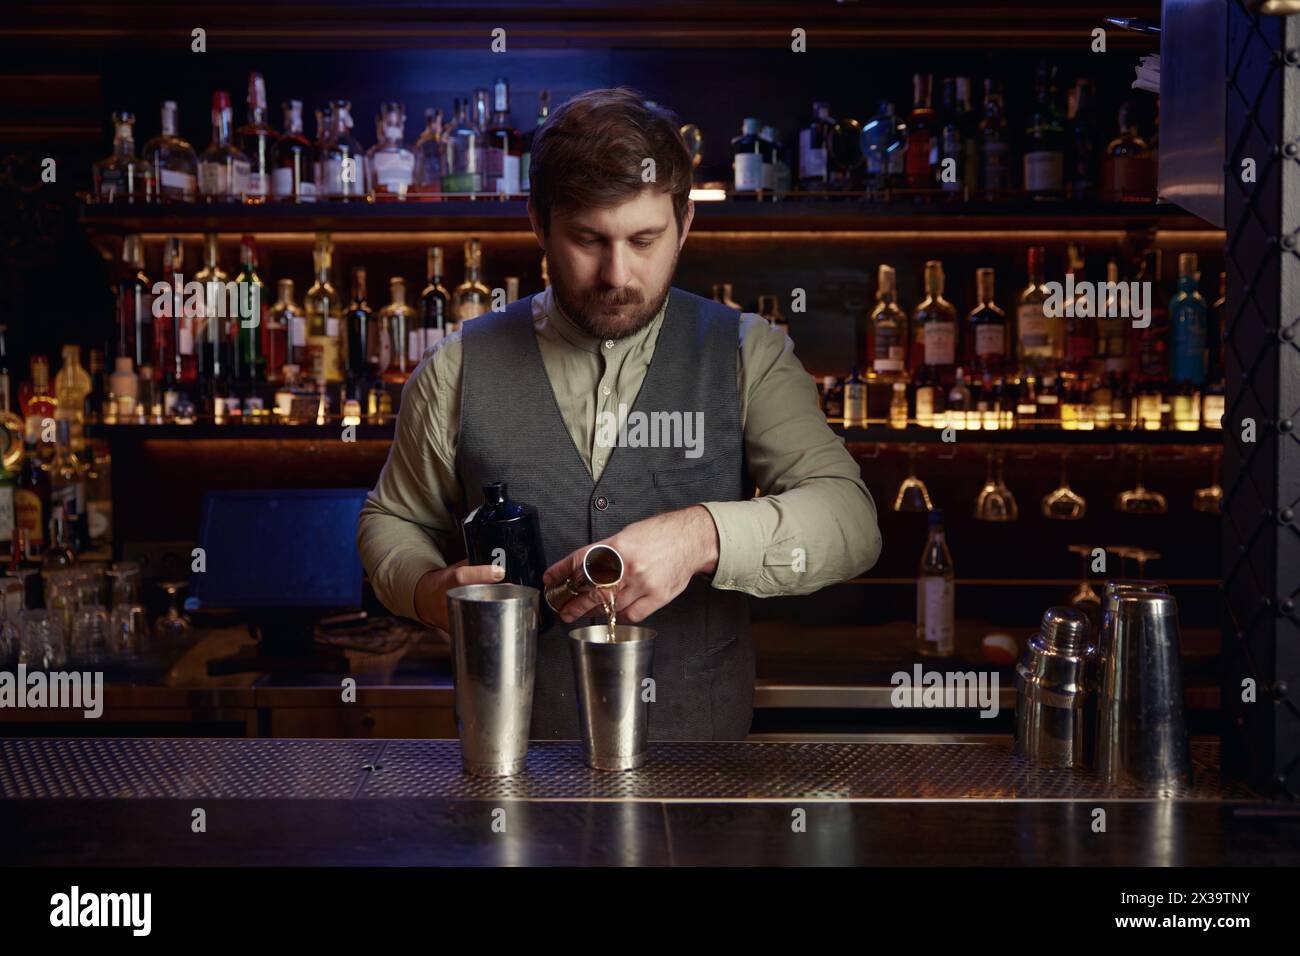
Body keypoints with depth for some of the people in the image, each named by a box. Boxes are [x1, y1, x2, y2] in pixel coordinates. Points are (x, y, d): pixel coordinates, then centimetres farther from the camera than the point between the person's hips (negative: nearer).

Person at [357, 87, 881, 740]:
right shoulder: (459, 368, 1)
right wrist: (429, 590, -10)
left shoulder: (748, 356, -2)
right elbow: (392, 521, 13)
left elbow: (848, 521, -13)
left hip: (700, 752, 3)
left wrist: (702, 535, -31)